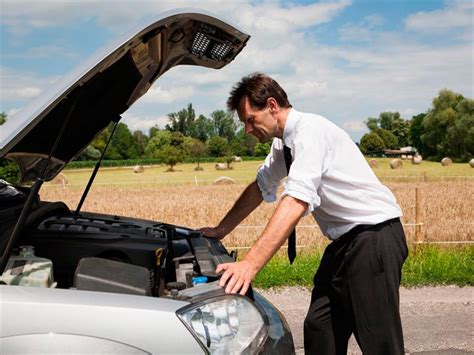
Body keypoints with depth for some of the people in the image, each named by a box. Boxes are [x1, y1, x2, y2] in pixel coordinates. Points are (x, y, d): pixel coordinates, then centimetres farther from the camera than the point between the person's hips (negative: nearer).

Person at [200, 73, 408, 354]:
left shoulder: (310, 130, -20)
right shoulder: (283, 143, 10)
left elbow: (296, 202, -30)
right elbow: (260, 188, 22)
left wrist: (250, 264, -34)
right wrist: (220, 231, 20)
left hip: (374, 236, -9)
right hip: (344, 241, 10)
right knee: (319, 331, 9)